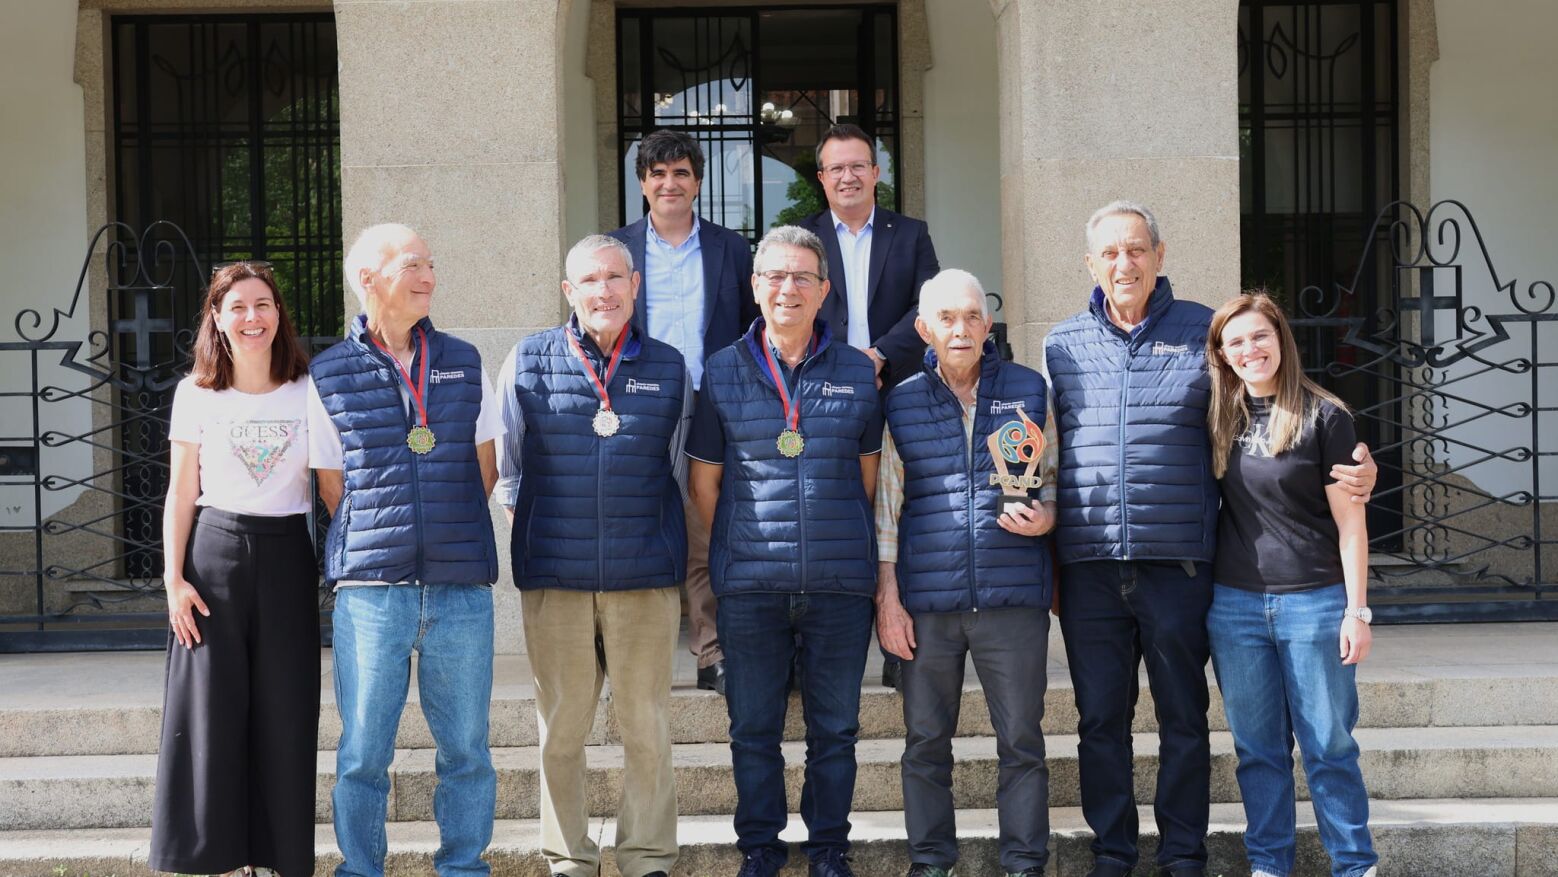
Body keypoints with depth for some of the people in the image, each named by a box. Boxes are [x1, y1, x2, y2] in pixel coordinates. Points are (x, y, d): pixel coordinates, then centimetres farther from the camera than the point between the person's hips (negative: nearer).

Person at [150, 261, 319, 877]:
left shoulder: (307, 392, 5)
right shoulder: (197, 394, 4)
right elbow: (181, 494, 5)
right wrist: (174, 580, -3)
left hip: (287, 558, 1)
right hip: (216, 554, 0)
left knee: (285, 715, 2)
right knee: (214, 712, 0)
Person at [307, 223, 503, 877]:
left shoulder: (463, 364, 10)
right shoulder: (328, 377, 4)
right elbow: (333, 488, 8)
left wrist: (455, 543, 11)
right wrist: (373, 553, 5)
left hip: (461, 585, 2)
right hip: (370, 591, -2)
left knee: (466, 748, 5)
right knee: (362, 753, 2)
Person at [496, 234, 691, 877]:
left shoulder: (669, 368, 7)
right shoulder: (527, 362, 3)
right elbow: (507, 469, 11)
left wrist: (654, 541, 11)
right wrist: (533, 536, 7)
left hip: (646, 580, 1)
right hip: (554, 580, 0)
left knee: (647, 727, 5)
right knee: (560, 728, 6)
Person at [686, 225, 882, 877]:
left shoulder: (857, 372, 7)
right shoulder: (723, 372, 5)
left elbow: (868, 473, 15)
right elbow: (703, 480, 10)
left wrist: (840, 539, 10)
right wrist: (739, 545, 8)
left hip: (839, 581, 1)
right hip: (749, 585, 0)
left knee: (835, 728, 8)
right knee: (753, 729, 8)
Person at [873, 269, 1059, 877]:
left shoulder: (1028, 390, 7)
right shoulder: (901, 403, 8)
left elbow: (1056, 478, 16)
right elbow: (886, 506, 8)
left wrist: (1046, 516, -7)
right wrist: (887, 598, 3)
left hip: (1014, 596, -1)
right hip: (927, 600, 1)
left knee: (1021, 740, 2)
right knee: (925, 741, 6)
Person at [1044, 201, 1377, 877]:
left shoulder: (1203, 332, 4)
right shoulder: (1062, 345, 10)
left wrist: (1353, 470, -3)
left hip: (1177, 561, -2)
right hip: (1088, 567, 2)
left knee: (1183, 719, 7)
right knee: (1100, 720, 8)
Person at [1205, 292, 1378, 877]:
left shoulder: (1323, 416, -4)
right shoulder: (1221, 418, 7)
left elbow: (1349, 520, -4)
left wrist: (1356, 610, -7)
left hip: (1314, 602, -4)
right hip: (1235, 604, 4)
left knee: (1328, 746, 1)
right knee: (1258, 747, 8)